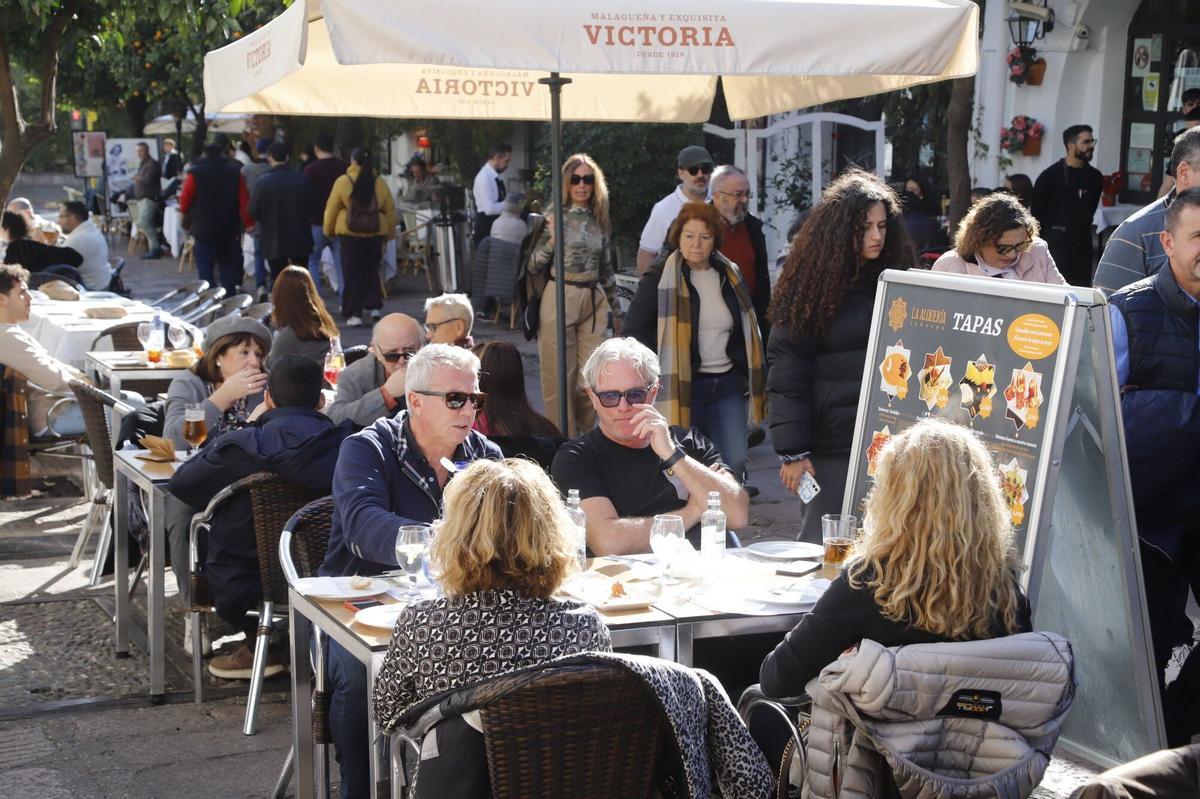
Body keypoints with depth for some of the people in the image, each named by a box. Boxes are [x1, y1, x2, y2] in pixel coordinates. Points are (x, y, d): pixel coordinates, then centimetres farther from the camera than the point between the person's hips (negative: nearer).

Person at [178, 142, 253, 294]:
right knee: (227, 265, 13)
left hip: (204, 227, -3)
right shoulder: (235, 171, 0)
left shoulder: (195, 173, -8)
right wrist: (248, 223, -2)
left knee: (205, 267, 2)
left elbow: (185, 200, -4)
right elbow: (244, 200, -5)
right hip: (229, 229, 3)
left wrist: (186, 213, 16)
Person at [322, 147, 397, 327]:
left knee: (352, 274, 3)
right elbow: (390, 210, 9)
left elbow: (331, 209, 0)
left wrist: (328, 230, 14)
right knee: (371, 270, 19)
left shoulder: (342, 182, -6)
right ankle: (374, 306, 12)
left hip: (349, 233, -3)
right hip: (375, 233, 3)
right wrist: (390, 234, 20)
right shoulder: (379, 183, 2)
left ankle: (354, 314, 0)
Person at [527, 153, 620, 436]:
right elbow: (534, 266, -4)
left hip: (594, 301, 4)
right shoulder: (555, 218, -3)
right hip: (559, 299, -4)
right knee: (560, 378, 1)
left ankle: (582, 437, 20)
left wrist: (616, 310, 21)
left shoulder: (599, 221, 10)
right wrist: (552, 240, -20)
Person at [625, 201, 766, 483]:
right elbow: (634, 332, -5)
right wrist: (652, 380, -10)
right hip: (681, 387, -4)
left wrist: (752, 381, 13)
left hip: (727, 385, 4)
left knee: (735, 464, -3)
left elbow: (744, 333, 20)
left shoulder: (730, 276, 10)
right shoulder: (659, 281, -6)